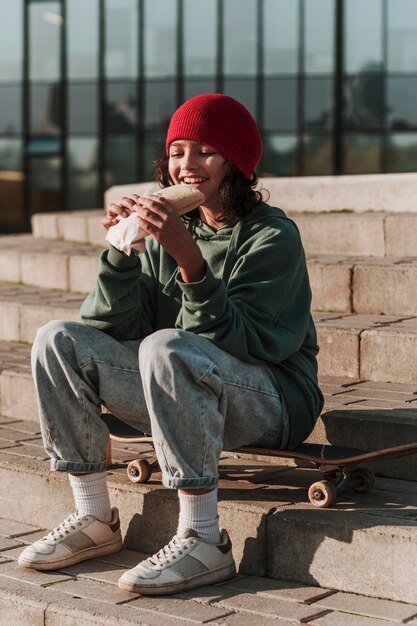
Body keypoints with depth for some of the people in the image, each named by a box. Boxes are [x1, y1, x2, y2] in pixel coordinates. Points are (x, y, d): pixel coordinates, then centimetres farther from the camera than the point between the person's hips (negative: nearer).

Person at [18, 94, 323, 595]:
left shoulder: (272, 236, -10)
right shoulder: (171, 230, 7)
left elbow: (235, 338, -23)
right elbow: (115, 327, 0)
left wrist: (190, 261, -33)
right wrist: (122, 249, -13)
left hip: (271, 400, -6)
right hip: (183, 397, 7)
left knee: (166, 347, -35)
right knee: (59, 339, -6)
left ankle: (204, 541, -30)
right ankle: (94, 520, -1)